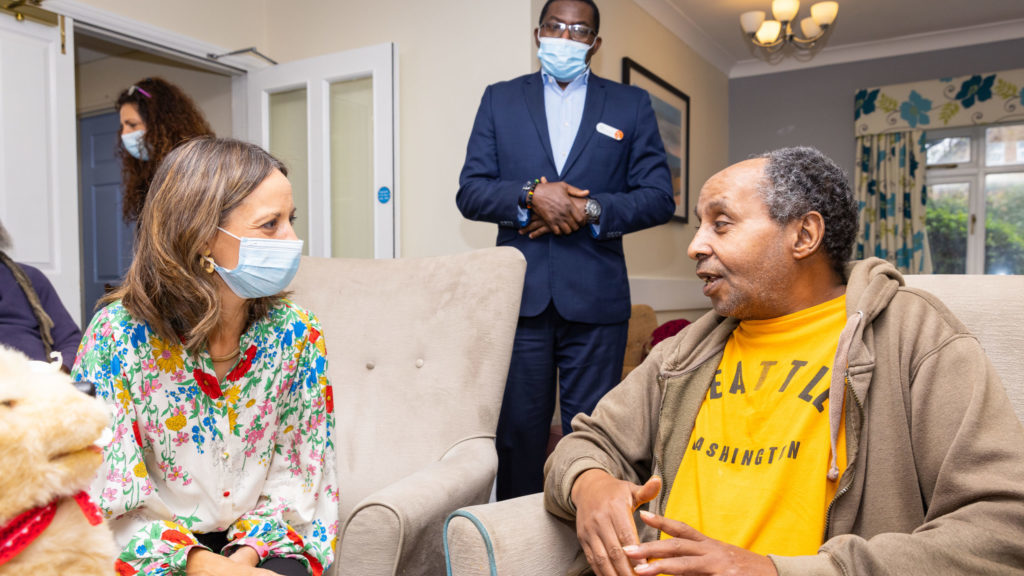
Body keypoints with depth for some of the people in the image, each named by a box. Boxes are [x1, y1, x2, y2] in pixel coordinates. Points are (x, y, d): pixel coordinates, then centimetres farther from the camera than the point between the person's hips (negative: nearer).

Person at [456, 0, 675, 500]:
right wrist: (531, 194, -13)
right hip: (520, 293, 1)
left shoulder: (632, 105, 12)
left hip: (596, 296, 0)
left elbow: (659, 197, 4)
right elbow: (469, 192, 5)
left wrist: (590, 209, -11)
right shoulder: (500, 99, 13)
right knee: (517, 427, 8)